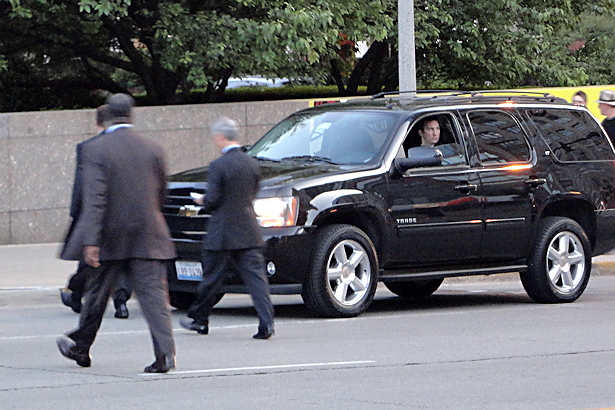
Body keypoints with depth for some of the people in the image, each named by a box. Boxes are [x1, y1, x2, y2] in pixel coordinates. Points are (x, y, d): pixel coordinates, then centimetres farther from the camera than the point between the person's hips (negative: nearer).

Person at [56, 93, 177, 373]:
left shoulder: (95, 150, -8)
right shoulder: (152, 150, 3)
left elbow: (94, 199, -17)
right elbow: (161, 193, 13)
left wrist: (90, 242, -21)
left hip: (110, 236, -2)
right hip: (147, 239, 2)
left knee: (96, 294, 14)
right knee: (153, 293, -2)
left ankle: (80, 347, 30)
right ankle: (165, 352, -16)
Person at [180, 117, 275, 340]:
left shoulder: (218, 166, -14)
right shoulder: (251, 163, 6)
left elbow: (212, 200, -15)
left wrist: (202, 202, 8)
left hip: (222, 234, -5)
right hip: (248, 233, 5)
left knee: (211, 278, 9)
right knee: (256, 277, 0)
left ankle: (199, 319, 24)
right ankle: (266, 323, -10)